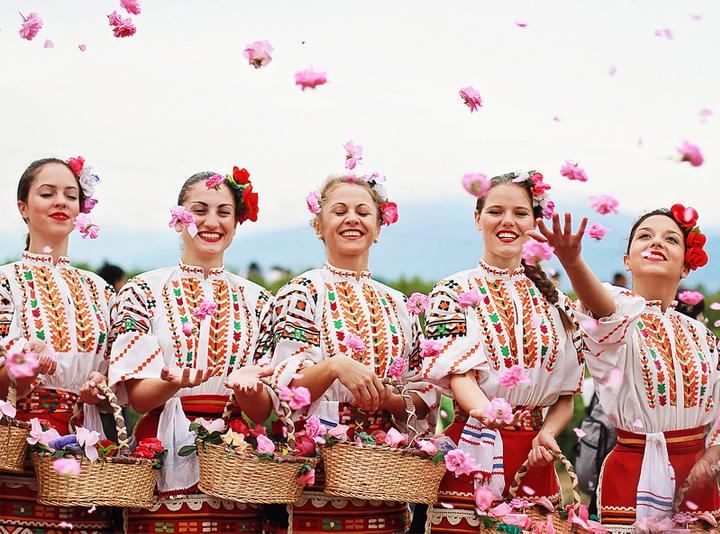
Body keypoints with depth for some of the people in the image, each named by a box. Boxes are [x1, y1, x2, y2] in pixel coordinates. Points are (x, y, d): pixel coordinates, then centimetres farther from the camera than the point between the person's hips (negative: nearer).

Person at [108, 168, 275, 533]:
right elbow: (137, 397, -4)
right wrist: (172, 383, -24)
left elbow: (263, 411, 6)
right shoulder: (143, 291, 2)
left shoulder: (256, 300, 10)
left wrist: (243, 385, -15)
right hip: (166, 470, -2)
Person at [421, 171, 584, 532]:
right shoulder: (453, 292, 1)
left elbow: (566, 394, 14)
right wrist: (487, 411, -33)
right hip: (471, 454, -3)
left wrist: (547, 434, -6)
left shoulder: (553, 300, 13)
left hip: (533, 461, 4)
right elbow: (458, 373, -13)